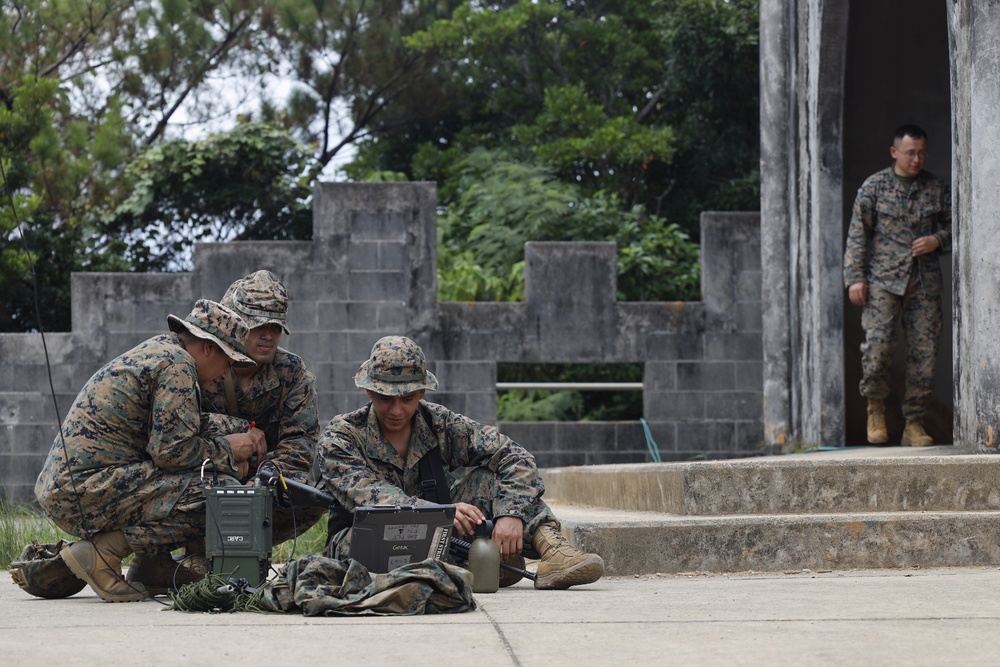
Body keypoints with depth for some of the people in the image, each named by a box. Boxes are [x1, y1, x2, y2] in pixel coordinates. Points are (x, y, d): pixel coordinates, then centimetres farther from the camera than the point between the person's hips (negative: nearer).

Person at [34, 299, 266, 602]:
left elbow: (176, 429, 26)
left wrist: (227, 449, 10)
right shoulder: (177, 364, -10)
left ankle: (154, 564, 12)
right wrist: (226, 450, 0)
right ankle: (104, 551, -14)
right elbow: (173, 450, -16)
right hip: (88, 491, -10)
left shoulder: (160, 348, 19)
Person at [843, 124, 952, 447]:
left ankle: (914, 424, 7)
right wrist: (855, 277, -6)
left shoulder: (936, 188, 10)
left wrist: (937, 240, -4)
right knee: (878, 343, -17)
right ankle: (875, 407, 7)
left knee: (924, 350, -2)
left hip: (924, 282, 3)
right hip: (883, 278, -3)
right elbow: (857, 234, 2)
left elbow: (953, 224, 18)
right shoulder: (874, 186, 3)